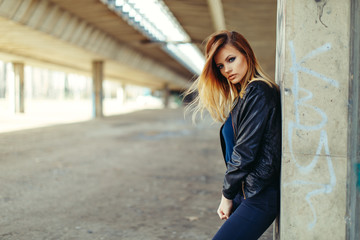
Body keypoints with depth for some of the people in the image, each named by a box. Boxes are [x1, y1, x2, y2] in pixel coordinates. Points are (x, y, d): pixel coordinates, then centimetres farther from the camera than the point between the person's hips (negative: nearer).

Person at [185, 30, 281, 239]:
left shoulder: (258, 91, -13)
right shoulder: (241, 97, 17)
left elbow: (246, 151, -15)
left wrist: (227, 195, -5)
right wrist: (230, 194, 7)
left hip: (261, 196, -9)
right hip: (245, 193, 9)